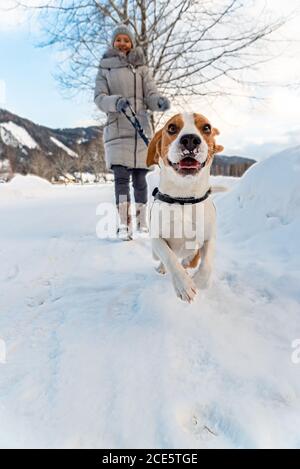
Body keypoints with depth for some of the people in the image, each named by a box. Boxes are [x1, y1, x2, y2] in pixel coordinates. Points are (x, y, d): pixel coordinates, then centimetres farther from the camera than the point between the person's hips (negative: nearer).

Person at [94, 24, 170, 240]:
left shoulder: (142, 68, 15)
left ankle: (142, 221, 15)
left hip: (141, 129, 1)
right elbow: (99, 97, 2)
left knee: (140, 177, 2)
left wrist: (160, 101, -18)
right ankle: (124, 225, -11)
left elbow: (151, 95, 6)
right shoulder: (105, 68, 13)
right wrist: (115, 102, -19)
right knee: (121, 177, -12)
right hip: (117, 129, -1)